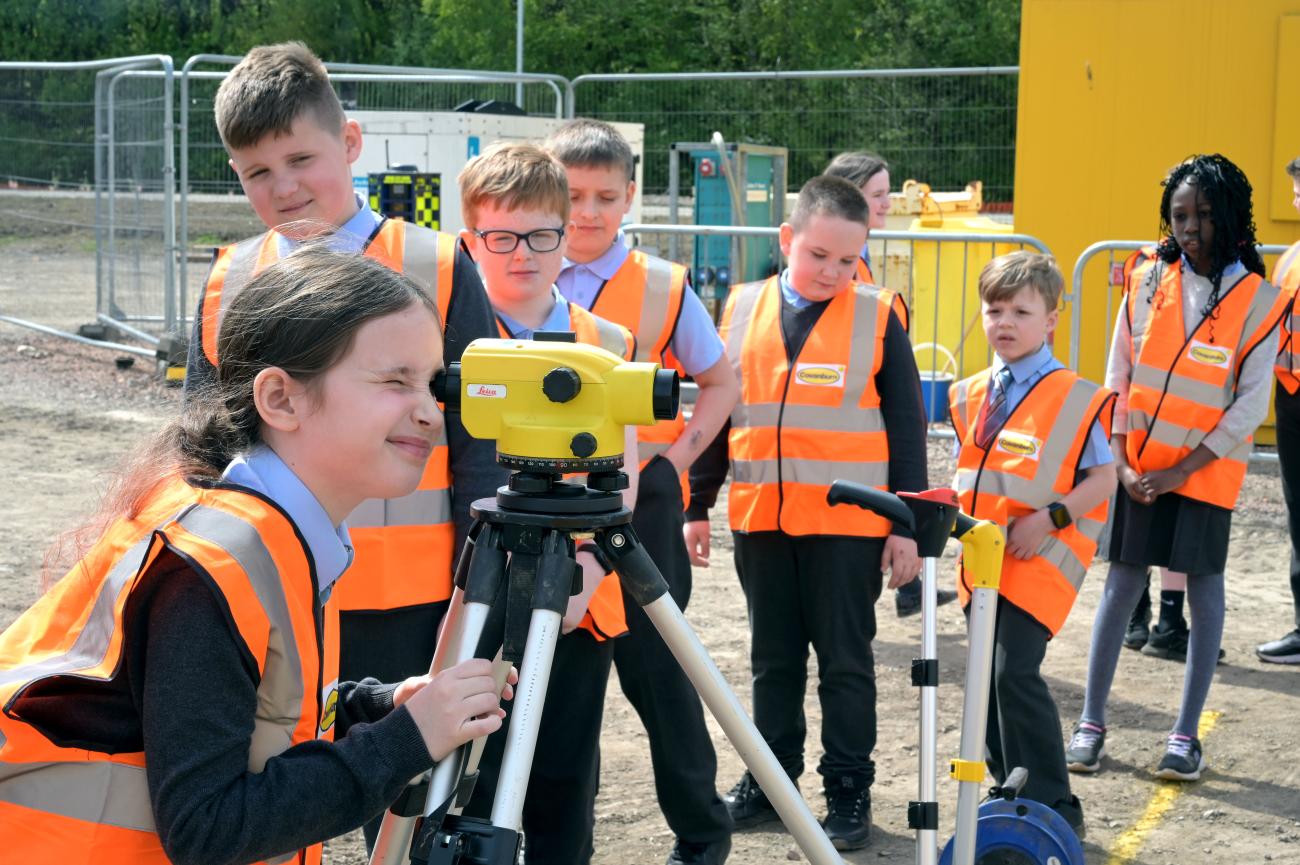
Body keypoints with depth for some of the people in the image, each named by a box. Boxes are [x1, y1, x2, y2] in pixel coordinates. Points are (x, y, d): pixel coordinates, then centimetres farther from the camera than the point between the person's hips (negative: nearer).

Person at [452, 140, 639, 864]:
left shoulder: (609, 343, 7)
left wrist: (584, 573, -15)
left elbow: (621, 484, 2)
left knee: (566, 797, 10)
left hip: (582, 604, 3)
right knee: (475, 797, 2)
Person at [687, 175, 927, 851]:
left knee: (845, 661, 5)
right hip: (760, 518, 3)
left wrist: (908, 524, -3)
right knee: (773, 659, 14)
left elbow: (906, 429, 0)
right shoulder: (741, 310, 4)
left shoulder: (878, 318, -2)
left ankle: (848, 790, 16)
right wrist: (698, 506, 10)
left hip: (848, 524, -3)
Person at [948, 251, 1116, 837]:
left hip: (1040, 558, -7)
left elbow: (1103, 479, -6)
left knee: (1015, 672, -16)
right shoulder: (970, 397, 10)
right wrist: (957, 514, 0)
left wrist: (1049, 516, -18)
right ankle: (1011, 794, 27)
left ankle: (1053, 807, -4)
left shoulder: (1075, 398, -8)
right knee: (985, 678, 11)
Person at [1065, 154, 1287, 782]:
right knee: (1122, 584, 4)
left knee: (1204, 589, 4)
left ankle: (1186, 734, 12)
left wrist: (1182, 470, -13)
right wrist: (1122, 461, -5)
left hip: (1204, 472, -2)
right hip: (1138, 468, 2)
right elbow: (1119, 376, 4)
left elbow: (1249, 406, -8)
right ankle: (1092, 723, 13)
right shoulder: (1150, 281, 2)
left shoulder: (1259, 300, -6)